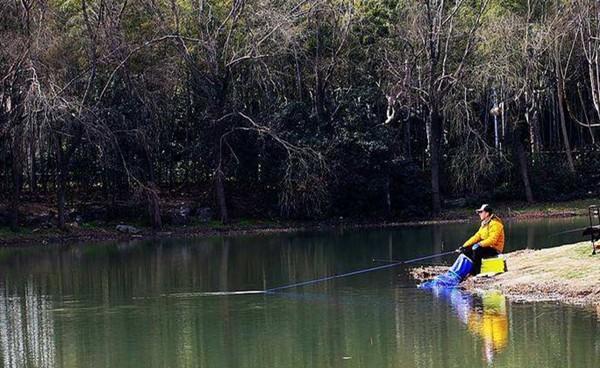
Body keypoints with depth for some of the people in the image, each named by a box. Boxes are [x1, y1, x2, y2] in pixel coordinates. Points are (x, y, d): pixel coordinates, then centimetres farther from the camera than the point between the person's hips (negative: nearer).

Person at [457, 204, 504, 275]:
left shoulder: (495, 223, -16)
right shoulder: (485, 223, 15)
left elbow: (492, 240, -27)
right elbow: (477, 236, 11)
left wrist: (480, 244, -38)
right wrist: (464, 246, 2)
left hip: (494, 249, -10)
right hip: (485, 246, 10)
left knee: (477, 250, -33)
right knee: (466, 250, -2)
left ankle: (475, 273, -30)